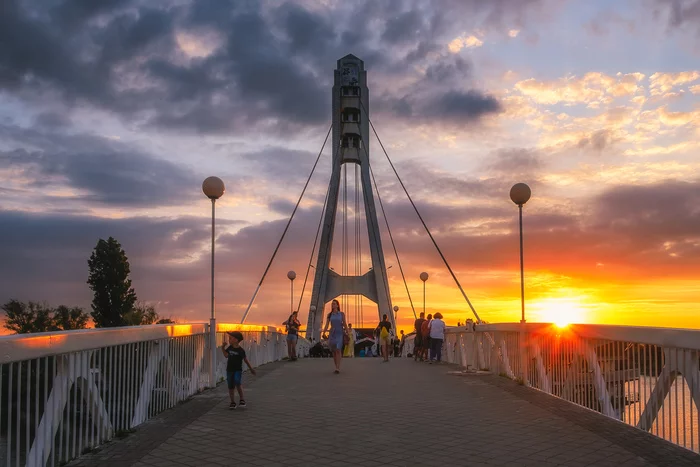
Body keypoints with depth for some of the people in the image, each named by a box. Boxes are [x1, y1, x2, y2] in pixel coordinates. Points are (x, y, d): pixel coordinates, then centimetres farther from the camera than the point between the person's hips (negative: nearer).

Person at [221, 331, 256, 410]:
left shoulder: (240, 350, -11)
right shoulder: (229, 347, 3)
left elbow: (245, 359, -2)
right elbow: (226, 355, 13)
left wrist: (251, 368, 3)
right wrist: (223, 348, 1)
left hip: (238, 370, -5)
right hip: (229, 370, 5)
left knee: (238, 383, -23)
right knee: (231, 386, 7)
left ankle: (242, 399, -8)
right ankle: (232, 402, 18)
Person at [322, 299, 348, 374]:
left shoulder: (342, 314, 0)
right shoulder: (329, 314, 6)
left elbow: (345, 324, 1)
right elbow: (327, 325, -1)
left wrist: (347, 334, -1)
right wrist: (324, 333, -17)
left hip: (340, 334, -4)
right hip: (332, 334, 4)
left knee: (338, 350, -19)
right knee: (334, 352, 6)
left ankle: (337, 369, -22)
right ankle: (337, 368, 20)